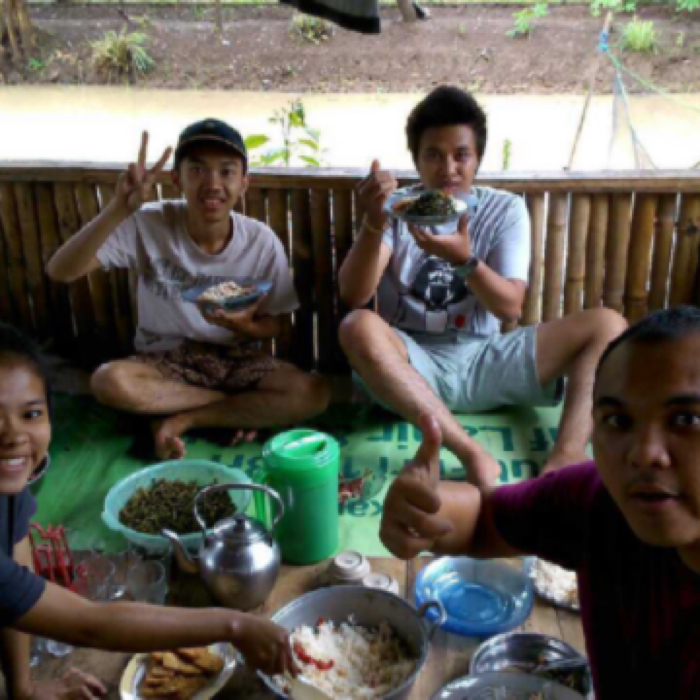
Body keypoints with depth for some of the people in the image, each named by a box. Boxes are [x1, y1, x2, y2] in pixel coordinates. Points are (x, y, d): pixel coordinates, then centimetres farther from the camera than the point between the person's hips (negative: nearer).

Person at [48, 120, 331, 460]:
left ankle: (183, 420, -11)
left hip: (237, 360, 1)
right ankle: (246, 407, -12)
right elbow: (60, 271, -21)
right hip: (166, 361, 0)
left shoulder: (262, 242, -12)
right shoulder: (150, 225, -15)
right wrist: (118, 210, -35)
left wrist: (242, 326, -25)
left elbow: (276, 324, -1)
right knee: (109, 381, -32)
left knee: (314, 393, -25)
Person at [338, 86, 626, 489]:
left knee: (607, 324, -14)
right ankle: (473, 456, -38)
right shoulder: (397, 208, 0)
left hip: (483, 360, 2)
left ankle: (567, 456, -35)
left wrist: (465, 260, -27)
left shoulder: (506, 209, 3)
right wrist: (374, 224, -30)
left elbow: (511, 308, -8)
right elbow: (354, 297, -13)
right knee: (358, 328, -35)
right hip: (413, 364, -1)